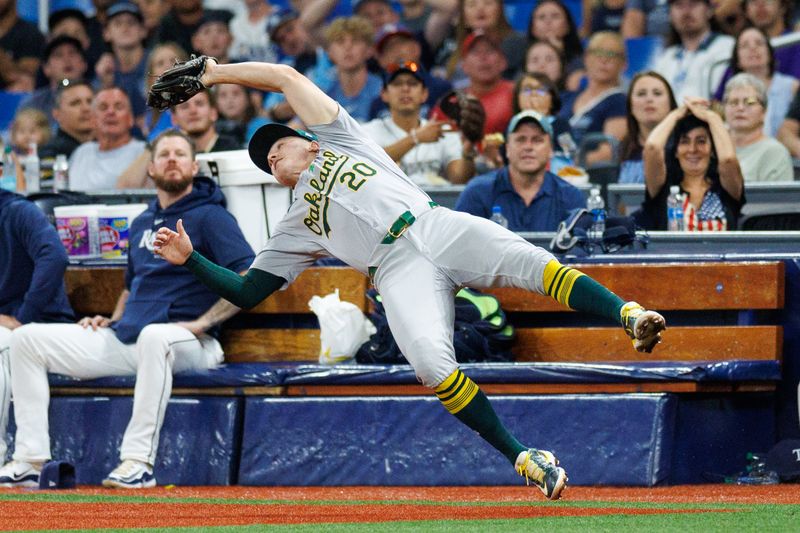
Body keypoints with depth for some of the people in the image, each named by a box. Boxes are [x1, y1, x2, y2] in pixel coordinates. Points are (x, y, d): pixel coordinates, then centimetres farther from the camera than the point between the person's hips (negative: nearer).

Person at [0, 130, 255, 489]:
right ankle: (29, 462, -10)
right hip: (122, 341, 8)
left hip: (187, 345, -8)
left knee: (154, 336, -44)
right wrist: (112, 321, 14)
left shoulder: (209, 216, -2)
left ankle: (139, 460, -41)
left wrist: (201, 323, -19)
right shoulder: (142, 224, 22)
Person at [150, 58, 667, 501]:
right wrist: (190, 258, 20)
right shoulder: (293, 230, 31)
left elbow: (286, 76, 27)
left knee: (529, 261, -29)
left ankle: (630, 315, -39)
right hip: (398, 270, 1)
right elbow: (245, 291, 27)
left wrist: (214, 73, 30)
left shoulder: (335, 139, 29)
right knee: (431, 361, -28)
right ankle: (523, 457, -25)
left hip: (438, 228, -1)